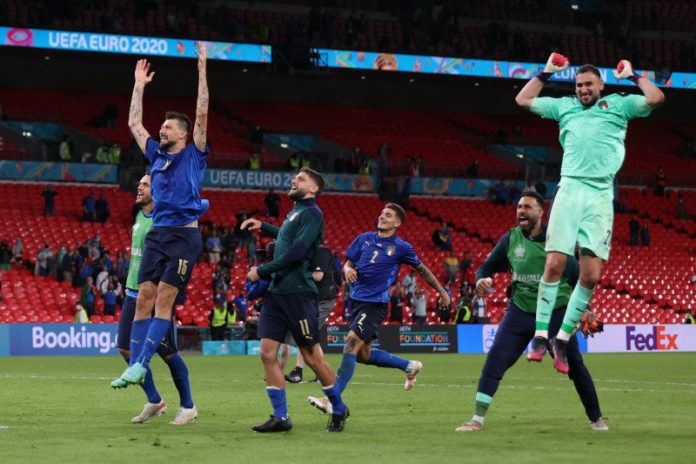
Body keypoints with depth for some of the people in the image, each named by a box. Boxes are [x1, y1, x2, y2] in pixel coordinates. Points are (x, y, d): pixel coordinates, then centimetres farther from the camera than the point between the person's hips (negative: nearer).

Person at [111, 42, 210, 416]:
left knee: (164, 297, -12)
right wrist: (139, 85, 27)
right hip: (157, 233, 6)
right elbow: (134, 123, 26)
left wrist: (202, 71, -6)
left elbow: (202, 114, -5)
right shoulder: (156, 156, 19)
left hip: (184, 235, -6)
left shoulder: (194, 155, 4)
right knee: (144, 296, -3)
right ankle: (133, 365, -6)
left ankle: (142, 363, -17)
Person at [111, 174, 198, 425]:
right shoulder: (140, 216, 12)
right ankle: (154, 402, 17)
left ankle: (187, 406, 13)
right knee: (126, 348, 5)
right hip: (134, 292, 8)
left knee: (167, 352, -1)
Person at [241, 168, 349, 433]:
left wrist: (262, 271, -14)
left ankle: (339, 410, 15)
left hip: (297, 292, -8)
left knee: (311, 356, -1)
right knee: (267, 353, -2)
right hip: (276, 292, 8)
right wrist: (263, 227, 35)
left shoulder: (311, 213, -8)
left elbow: (296, 251, -19)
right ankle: (280, 417, 1)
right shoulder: (295, 212, 18)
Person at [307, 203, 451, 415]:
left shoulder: (401, 247, -2)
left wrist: (442, 291, 15)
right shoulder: (364, 239, 9)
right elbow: (348, 263, 13)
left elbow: (422, 270, 10)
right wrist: (348, 270, -11)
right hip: (357, 300, 6)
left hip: (375, 304, -6)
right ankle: (409, 366, 35)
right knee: (363, 355, 13)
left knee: (351, 344, -20)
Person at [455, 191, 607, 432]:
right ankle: (478, 419, -8)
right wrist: (482, 279, -13)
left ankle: (596, 419, 20)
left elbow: (575, 275, 0)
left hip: (556, 312, -2)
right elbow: (487, 267, 9)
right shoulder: (511, 238, -1)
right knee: (494, 361, -11)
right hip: (520, 311, 2)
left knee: (575, 365, 3)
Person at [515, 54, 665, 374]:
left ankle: (563, 339, 3)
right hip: (570, 189, 1)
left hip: (600, 194, -1)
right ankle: (541, 336, -8)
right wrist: (546, 72, 27)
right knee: (554, 264, -12)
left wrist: (632, 76, 13)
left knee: (591, 275, -7)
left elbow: (656, 98, 3)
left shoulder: (619, 104, 15)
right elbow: (523, 100, 29)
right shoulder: (565, 106, 21)